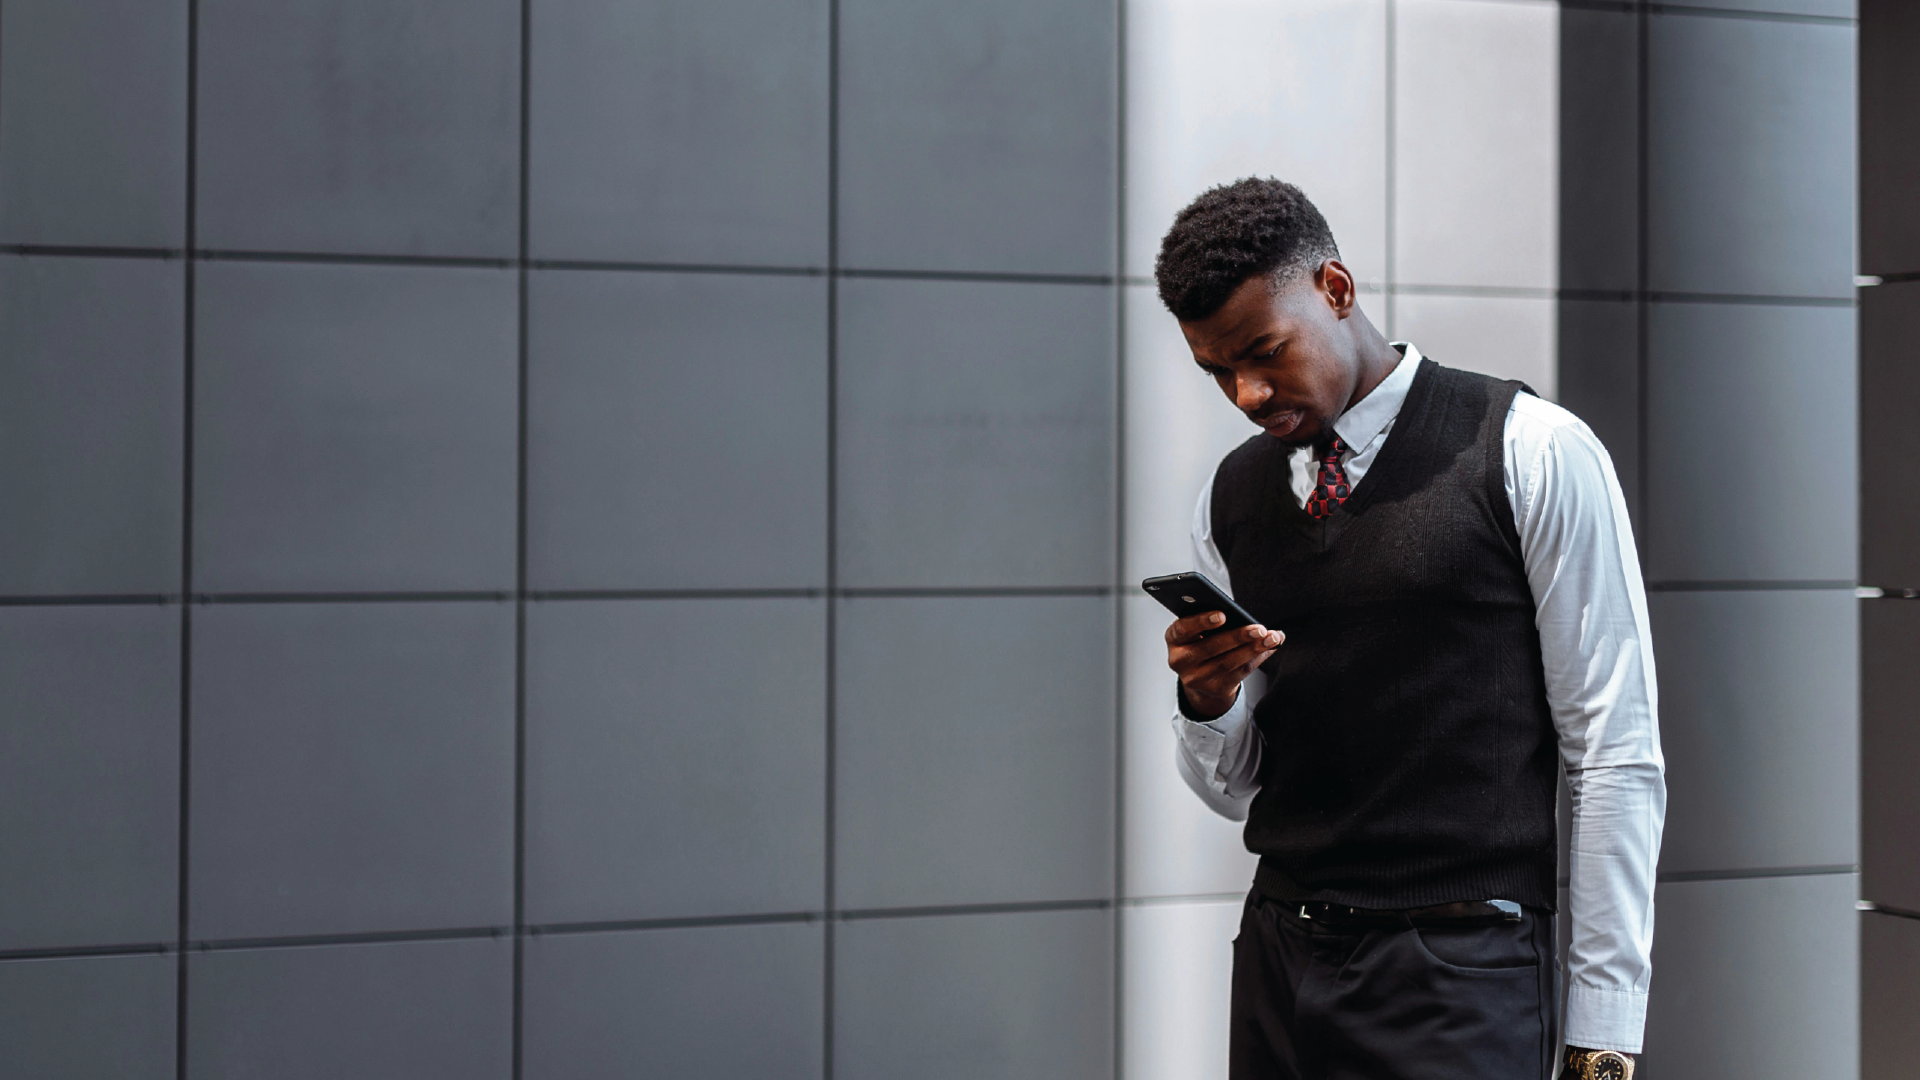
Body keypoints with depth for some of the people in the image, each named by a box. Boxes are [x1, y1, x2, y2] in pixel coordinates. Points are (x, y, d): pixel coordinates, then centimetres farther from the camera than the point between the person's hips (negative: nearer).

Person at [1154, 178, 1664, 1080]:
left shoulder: (1533, 456, -5)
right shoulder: (1228, 501, 10)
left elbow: (1618, 755, -7)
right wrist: (1206, 698, -9)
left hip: (1461, 975, -4)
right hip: (1278, 963, 5)